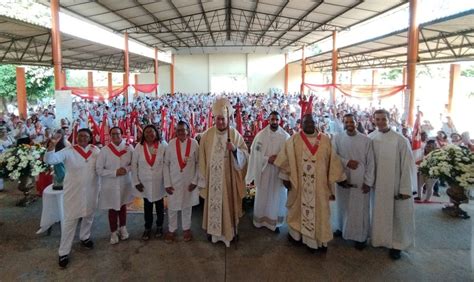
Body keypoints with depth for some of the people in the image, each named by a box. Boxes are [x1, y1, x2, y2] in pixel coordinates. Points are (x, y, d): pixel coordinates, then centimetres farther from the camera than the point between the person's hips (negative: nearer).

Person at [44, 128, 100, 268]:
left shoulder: (96, 150, -3)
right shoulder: (68, 151, -13)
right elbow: (49, 160, -22)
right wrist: (52, 145, -40)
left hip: (91, 190, 4)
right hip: (73, 191, -4)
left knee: (89, 215, 21)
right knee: (70, 220, 2)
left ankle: (84, 237, 46)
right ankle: (64, 252, 14)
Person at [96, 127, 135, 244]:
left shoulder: (129, 148, -8)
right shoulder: (105, 150, -13)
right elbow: (99, 170, -12)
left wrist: (127, 169, -19)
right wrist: (115, 172, -20)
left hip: (125, 183, 2)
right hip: (110, 185, -2)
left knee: (123, 206, 19)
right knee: (113, 208, 10)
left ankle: (122, 228, 41)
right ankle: (113, 232, 31)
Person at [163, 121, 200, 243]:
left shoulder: (194, 143, -9)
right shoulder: (171, 143, -8)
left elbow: (198, 163, -2)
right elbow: (166, 164, -4)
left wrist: (195, 181, -6)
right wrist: (167, 183, -6)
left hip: (189, 182, 0)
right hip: (174, 182, 0)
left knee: (187, 206, 16)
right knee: (172, 207, 10)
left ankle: (186, 229, 34)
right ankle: (171, 230, 30)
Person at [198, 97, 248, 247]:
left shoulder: (235, 135, -6)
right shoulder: (206, 135, -3)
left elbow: (245, 156, -7)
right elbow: (202, 159, 0)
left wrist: (235, 149, -26)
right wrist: (203, 179, 0)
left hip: (229, 178, -1)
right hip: (212, 178, 1)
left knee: (229, 203, 10)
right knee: (213, 204, 10)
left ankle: (231, 230, 29)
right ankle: (213, 230, 28)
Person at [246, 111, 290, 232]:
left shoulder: (285, 136, -3)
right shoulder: (261, 135, -3)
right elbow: (255, 153, -6)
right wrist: (267, 159, -18)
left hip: (279, 172, 0)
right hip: (263, 171, 0)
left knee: (277, 197, 9)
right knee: (262, 197, 11)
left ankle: (275, 222, 24)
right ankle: (261, 220, 28)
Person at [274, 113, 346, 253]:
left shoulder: (325, 140, 1)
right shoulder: (294, 140, -5)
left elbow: (333, 160, 4)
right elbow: (286, 159, -3)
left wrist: (337, 178, 5)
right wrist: (285, 177, -4)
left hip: (319, 184, 2)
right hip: (299, 183, -1)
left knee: (319, 210, 9)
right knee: (299, 208, 13)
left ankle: (320, 239, 22)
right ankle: (295, 233, 31)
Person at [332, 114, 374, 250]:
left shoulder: (366, 140, -5)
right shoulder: (337, 138, -1)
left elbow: (370, 163, -4)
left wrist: (368, 182, -7)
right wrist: (347, 162, -18)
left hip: (360, 181, -1)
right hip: (342, 179, 2)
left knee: (360, 209, 3)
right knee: (343, 207, 14)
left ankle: (361, 236, 16)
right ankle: (342, 228, 34)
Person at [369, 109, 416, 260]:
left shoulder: (400, 140, -14)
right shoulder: (370, 138, -4)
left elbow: (407, 165, -12)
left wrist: (405, 188, -12)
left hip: (396, 185, -3)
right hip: (378, 184, 3)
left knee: (398, 215, 8)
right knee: (380, 213, 15)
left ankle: (396, 244, 23)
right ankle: (381, 239, 33)